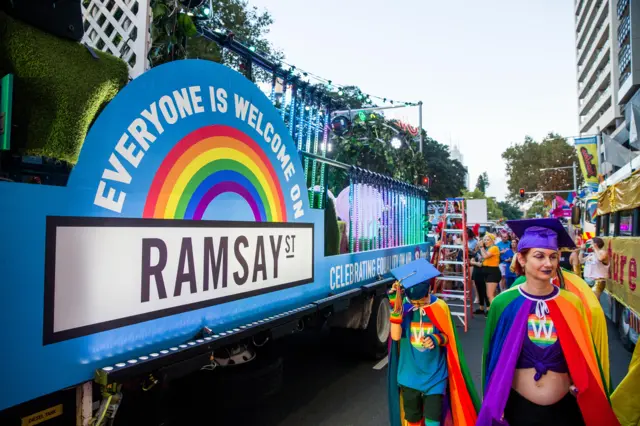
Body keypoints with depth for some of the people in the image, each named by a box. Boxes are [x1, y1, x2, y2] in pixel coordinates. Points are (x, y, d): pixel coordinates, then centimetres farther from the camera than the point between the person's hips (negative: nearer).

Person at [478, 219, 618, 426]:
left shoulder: (571, 303, -5)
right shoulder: (504, 303, -10)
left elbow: (584, 358, 5)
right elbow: (494, 357, -2)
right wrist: (495, 405, 0)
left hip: (565, 408, 2)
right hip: (518, 406, -1)